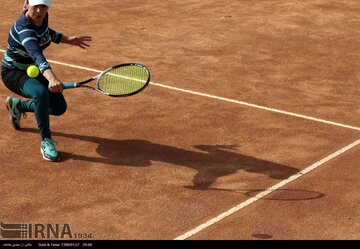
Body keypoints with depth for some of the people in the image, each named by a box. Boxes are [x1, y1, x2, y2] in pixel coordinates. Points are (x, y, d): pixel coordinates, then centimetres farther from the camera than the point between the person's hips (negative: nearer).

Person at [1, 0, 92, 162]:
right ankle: (46, 142, -22)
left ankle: (18, 105, 28)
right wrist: (51, 78, -69)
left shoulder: (43, 17, -10)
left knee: (59, 108, 3)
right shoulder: (23, 28, -34)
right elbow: (36, 55, -53)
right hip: (13, 73, -8)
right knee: (41, 93, -37)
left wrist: (68, 40, 11)